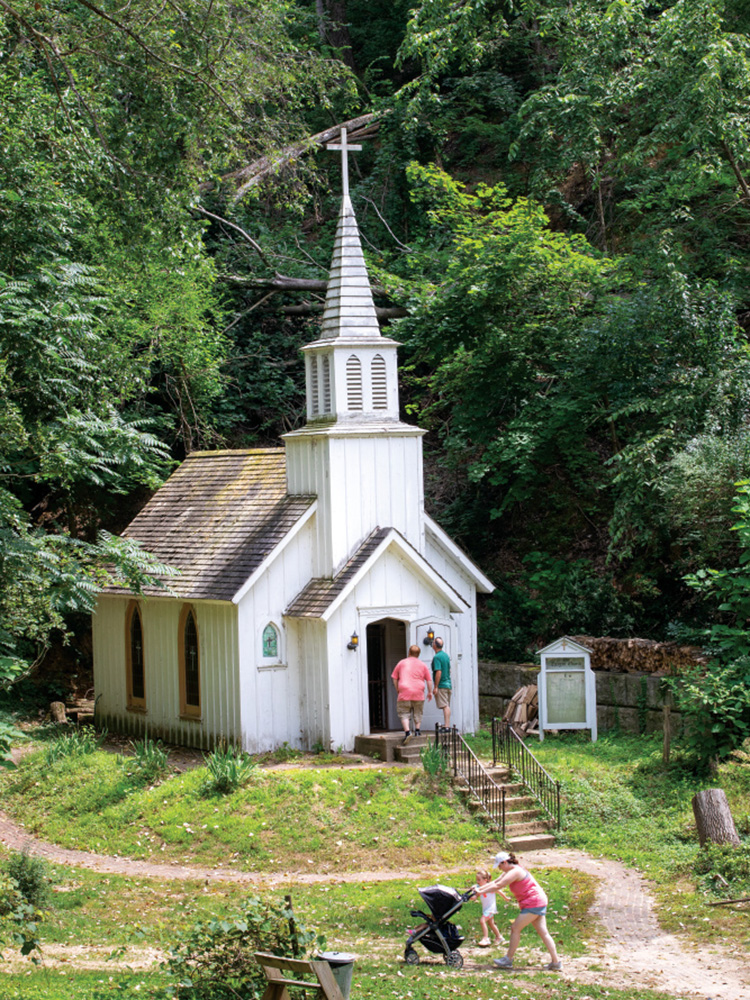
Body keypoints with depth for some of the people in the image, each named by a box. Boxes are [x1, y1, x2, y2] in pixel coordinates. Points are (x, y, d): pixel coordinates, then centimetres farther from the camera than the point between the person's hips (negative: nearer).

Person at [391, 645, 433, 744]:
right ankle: (417, 730, 17)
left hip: (404, 692, -2)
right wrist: (430, 692, 19)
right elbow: (429, 680, 10)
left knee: (404, 714, -1)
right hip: (418, 692, 2)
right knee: (418, 712, 20)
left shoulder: (401, 663, 9)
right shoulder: (423, 665, 11)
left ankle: (407, 731, -19)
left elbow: (394, 678, 11)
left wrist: (397, 690, 22)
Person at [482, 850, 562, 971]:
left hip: (533, 903, -10)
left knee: (515, 928, -5)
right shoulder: (509, 872, 15)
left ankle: (508, 960, 0)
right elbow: (494, 882, 17)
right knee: (543, 932, 6)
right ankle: (556, 962, 3)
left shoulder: (515, 872, -16)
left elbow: (498, 886, -18)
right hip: (539, 903, 10)